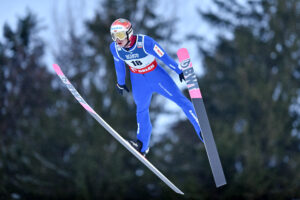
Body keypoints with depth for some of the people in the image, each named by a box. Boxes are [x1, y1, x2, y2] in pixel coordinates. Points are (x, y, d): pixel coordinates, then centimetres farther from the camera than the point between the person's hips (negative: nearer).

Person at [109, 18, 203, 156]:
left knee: (180, 100, -6)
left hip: (156, 75, -4)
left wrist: (179, 71, -15)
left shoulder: (145, 42, -33)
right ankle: (142, 147, 32)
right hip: (138, 80, 4)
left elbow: (163, 57, -22)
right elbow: (119, 65, 3)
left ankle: (202, 131, 4)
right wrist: (121, 83, 16)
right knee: (141, 110, 18)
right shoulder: (114, 48, -18)